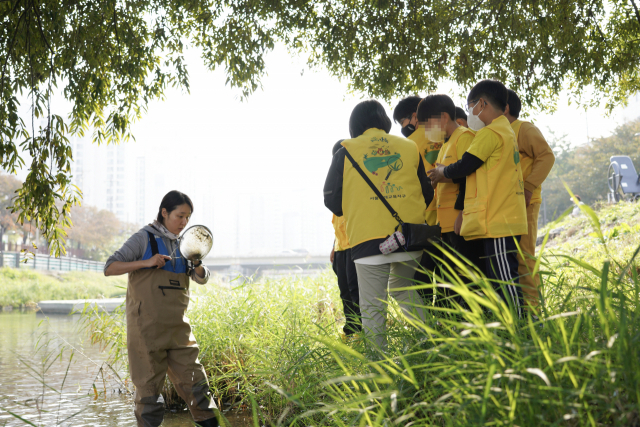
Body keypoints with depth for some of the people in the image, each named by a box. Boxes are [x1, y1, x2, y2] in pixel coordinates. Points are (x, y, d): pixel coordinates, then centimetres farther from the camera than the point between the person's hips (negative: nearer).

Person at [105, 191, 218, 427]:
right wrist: (146, 263, -19)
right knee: (149, 383, 0)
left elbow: (202, 279, 10)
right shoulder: (144, 239, -4)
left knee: (194, 379, 3)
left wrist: (198, 266, -13)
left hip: (178, 327, 5)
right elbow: (110, 268, -8)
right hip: (147, 326, -5)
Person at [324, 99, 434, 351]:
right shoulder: (409, 148, 10)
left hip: (368, 238, -3)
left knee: (372, 306, 2)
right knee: (402, 289, 21)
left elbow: (331, 199, 5)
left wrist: (349, 211, 26)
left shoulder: (346, 152, 3)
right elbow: (427, 194, 16)